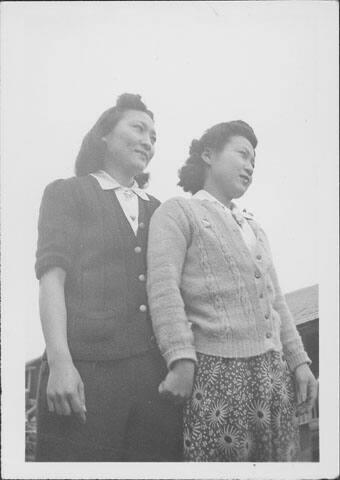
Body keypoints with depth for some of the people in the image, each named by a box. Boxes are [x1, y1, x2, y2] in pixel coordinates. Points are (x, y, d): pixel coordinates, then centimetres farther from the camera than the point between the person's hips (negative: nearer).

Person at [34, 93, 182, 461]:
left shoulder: (155, 209, 22)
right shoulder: (66, 193, 9)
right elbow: (52, 276, -3)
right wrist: (60, 361, -16)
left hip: (155, 371, 5)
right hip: (87, 368, -4)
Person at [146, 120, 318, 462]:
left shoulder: (253, 226, 24)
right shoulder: (177, 212, 1)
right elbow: (163, 288, -12)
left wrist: (299, 360, 12)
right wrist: (181, 360, -22)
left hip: (275, 371, 7)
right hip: (217, 372, -7)